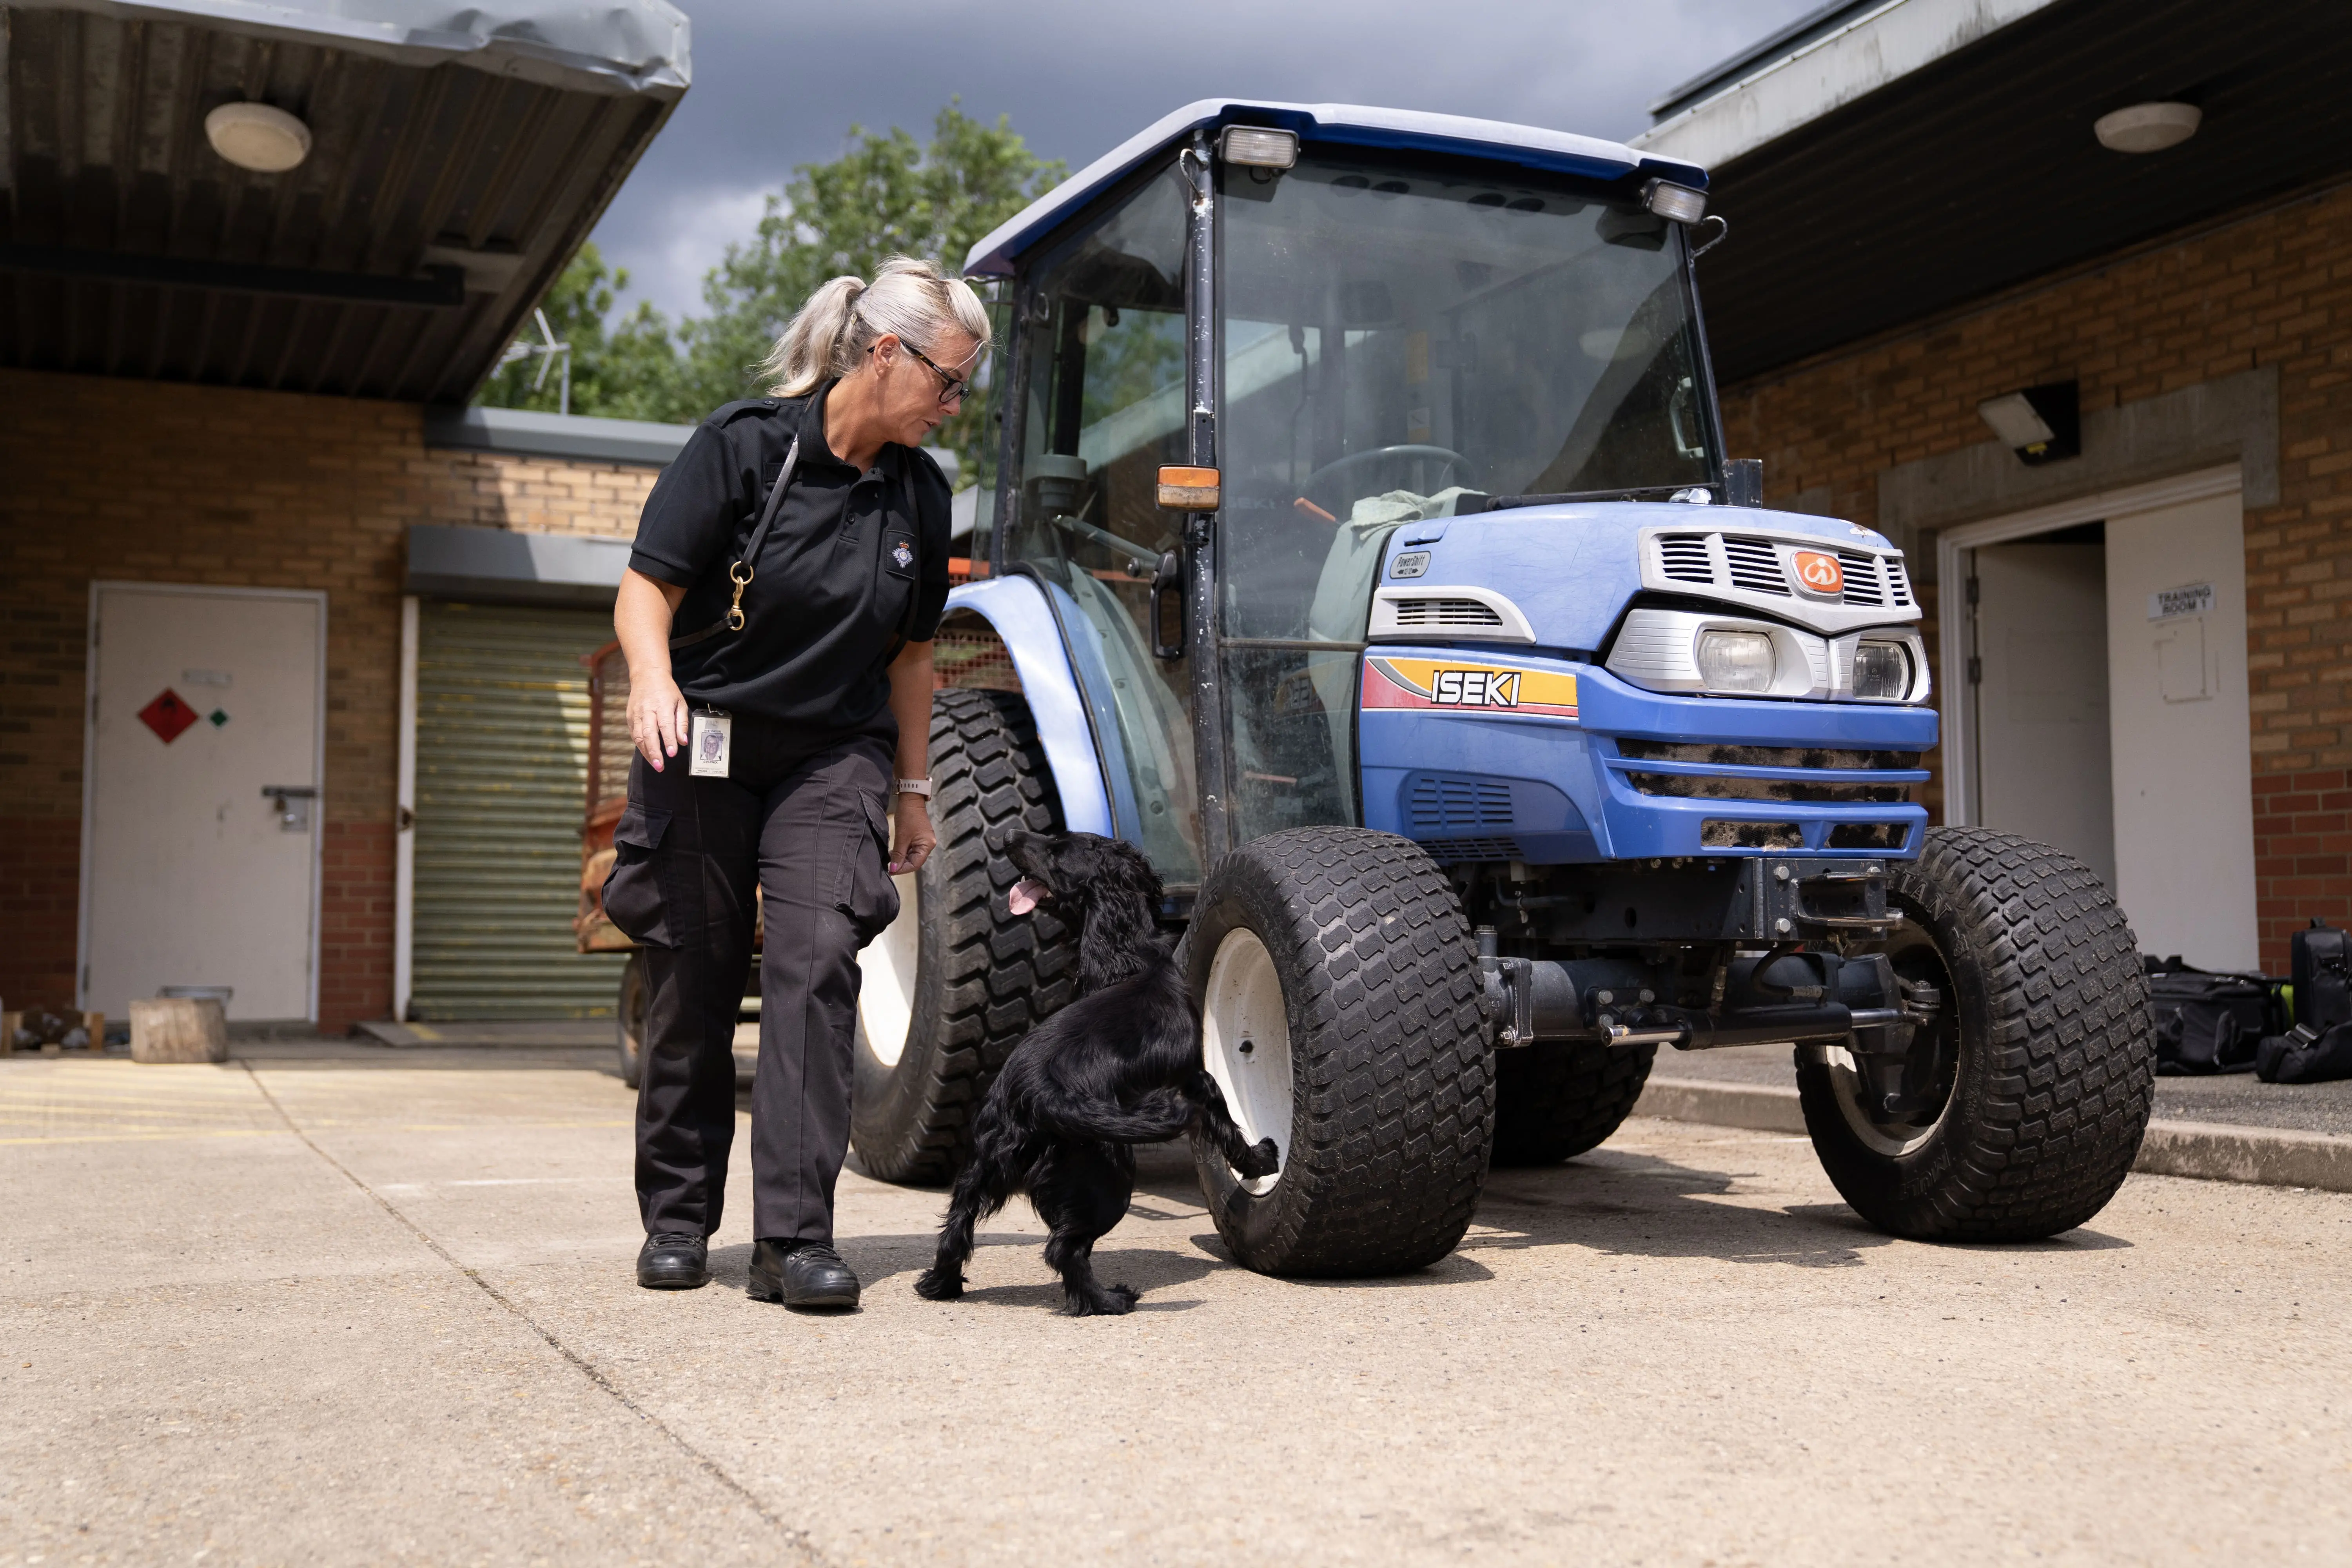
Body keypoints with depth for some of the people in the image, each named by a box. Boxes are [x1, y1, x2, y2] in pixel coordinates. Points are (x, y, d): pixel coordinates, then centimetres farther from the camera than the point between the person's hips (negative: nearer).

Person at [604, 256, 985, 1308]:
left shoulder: (918, 494, 3)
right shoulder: (742, 444, -11)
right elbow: (644, 591, -13)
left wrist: (913, 787, 16)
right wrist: (653, 677, -33)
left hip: (833, 758, 2)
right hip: (704, 749, -2)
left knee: (817, 962, -15)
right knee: (694, 983, 5)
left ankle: (794, 1237, -13)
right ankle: (677, 1216, 22)